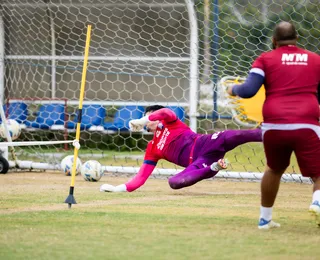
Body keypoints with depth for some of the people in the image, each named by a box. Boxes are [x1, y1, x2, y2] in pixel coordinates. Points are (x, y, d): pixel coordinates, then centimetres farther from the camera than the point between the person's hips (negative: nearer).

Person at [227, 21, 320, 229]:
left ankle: (265, 218, 33)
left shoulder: (266, 59, 11)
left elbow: (248, 90, 0)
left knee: (274, 169, 26)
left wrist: (233, 89, 21)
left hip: (274, 126, 2)